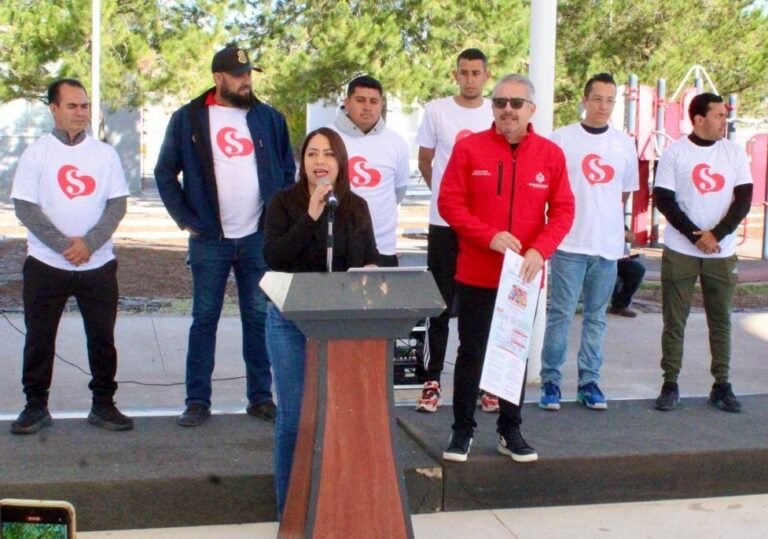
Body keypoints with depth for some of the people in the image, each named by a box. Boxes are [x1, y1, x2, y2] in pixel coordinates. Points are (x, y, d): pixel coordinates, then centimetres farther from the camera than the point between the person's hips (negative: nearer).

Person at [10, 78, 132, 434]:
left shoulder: (105, 153, 5)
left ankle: (103, 405, 17)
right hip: (45, 265, -1)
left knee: (102, 338, 5)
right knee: (39, 338, 4)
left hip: (99, 265, 1)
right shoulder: (36, 153, 0)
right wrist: (64, 244, -16)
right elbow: (25, 207, -6)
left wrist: (89, 242, -14)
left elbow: (117, 204, 0)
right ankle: (36, 406, 17)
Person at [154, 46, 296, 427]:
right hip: (209, 239, -1)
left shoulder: (269, 119, 6)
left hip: (259, 238, 2)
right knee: (204, 320, 4)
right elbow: (165, 173, 4)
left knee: (259, 319, 6)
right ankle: (197, 400, 10)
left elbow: (288, 171, 11)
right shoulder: (188, 119, 0)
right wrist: (184, 218, -3)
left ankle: (261, 397, 16)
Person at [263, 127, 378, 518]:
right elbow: (272, 256, -15)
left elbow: (372, 259, 12)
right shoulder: (284, 202, -3)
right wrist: (311, 216, -20)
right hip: (292, 321, -3)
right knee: (294, 415, 2)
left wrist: (369, 273, -11)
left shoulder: (356, 207, 7)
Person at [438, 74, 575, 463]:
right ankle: (462, 430, 17)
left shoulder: (551, 154, 1)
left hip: (525, 276, 2)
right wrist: (490, 236, -18)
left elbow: (563, 211, 0)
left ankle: (510, 430, 24)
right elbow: (449, 202, -7)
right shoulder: (469, 148, -4)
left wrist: (540, 250, -16)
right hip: (476, 275, -2)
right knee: (471, 353, 6)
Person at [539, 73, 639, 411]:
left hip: (608, 244, 4)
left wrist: (606, 218, 13)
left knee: (596, 316, 10)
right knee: (561, 314, -2)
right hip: (569, 243, -3)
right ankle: (550, 380, 7)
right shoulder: (562, 138, -2)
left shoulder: (624, 144, 9)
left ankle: (589, 381, 18)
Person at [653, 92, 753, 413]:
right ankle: (670, 384, 8)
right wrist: (696, 236, -13)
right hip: (680, 251, -2)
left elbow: (743, 200, 1)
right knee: (674, 320, 1)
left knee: (720, 320, 6)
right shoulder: (675, 152, -2)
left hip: (723, 252, 2)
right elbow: (663, 199, -6)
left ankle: (721, 385, 13)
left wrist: (716, 235, -12)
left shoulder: (735, 153, 5)